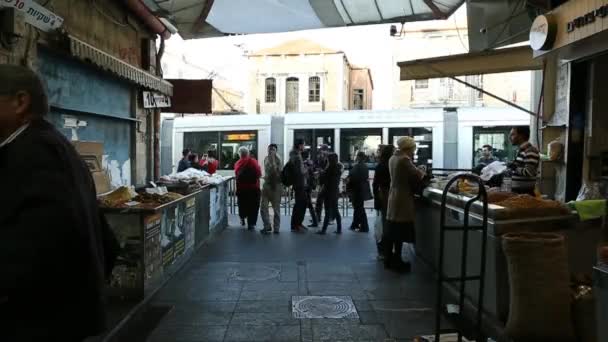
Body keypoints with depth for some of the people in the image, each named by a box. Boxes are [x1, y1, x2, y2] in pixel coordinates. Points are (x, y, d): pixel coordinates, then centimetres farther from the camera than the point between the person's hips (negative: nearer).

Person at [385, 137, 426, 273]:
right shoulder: (404, 159, -17)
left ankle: (388, 259, 19)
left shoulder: (393, 158, 9)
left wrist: (418, 172, 6)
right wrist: (422, 172, 5)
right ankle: (397, 262, 4)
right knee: (400, 231, -2)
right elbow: (417, 175, -16)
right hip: (402, 199, -9)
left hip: (393, 197, 9)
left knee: (391, 230, 12)